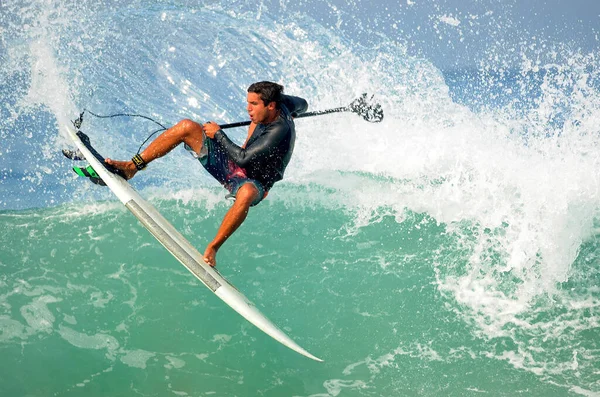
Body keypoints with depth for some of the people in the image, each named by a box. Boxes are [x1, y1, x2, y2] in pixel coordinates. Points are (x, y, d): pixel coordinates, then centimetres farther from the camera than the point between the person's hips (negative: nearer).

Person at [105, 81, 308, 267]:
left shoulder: (280, 131, -30)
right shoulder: (281, 103, -8)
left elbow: (243, 158, -32)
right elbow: (302, 104, 15)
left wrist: (218, 134, -19)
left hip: (253, 182, -8)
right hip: (230, 165, 8)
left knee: (246, 193, -47)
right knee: (186, 127, -8)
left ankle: (212, 249, -34)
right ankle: (132, 166, -5)